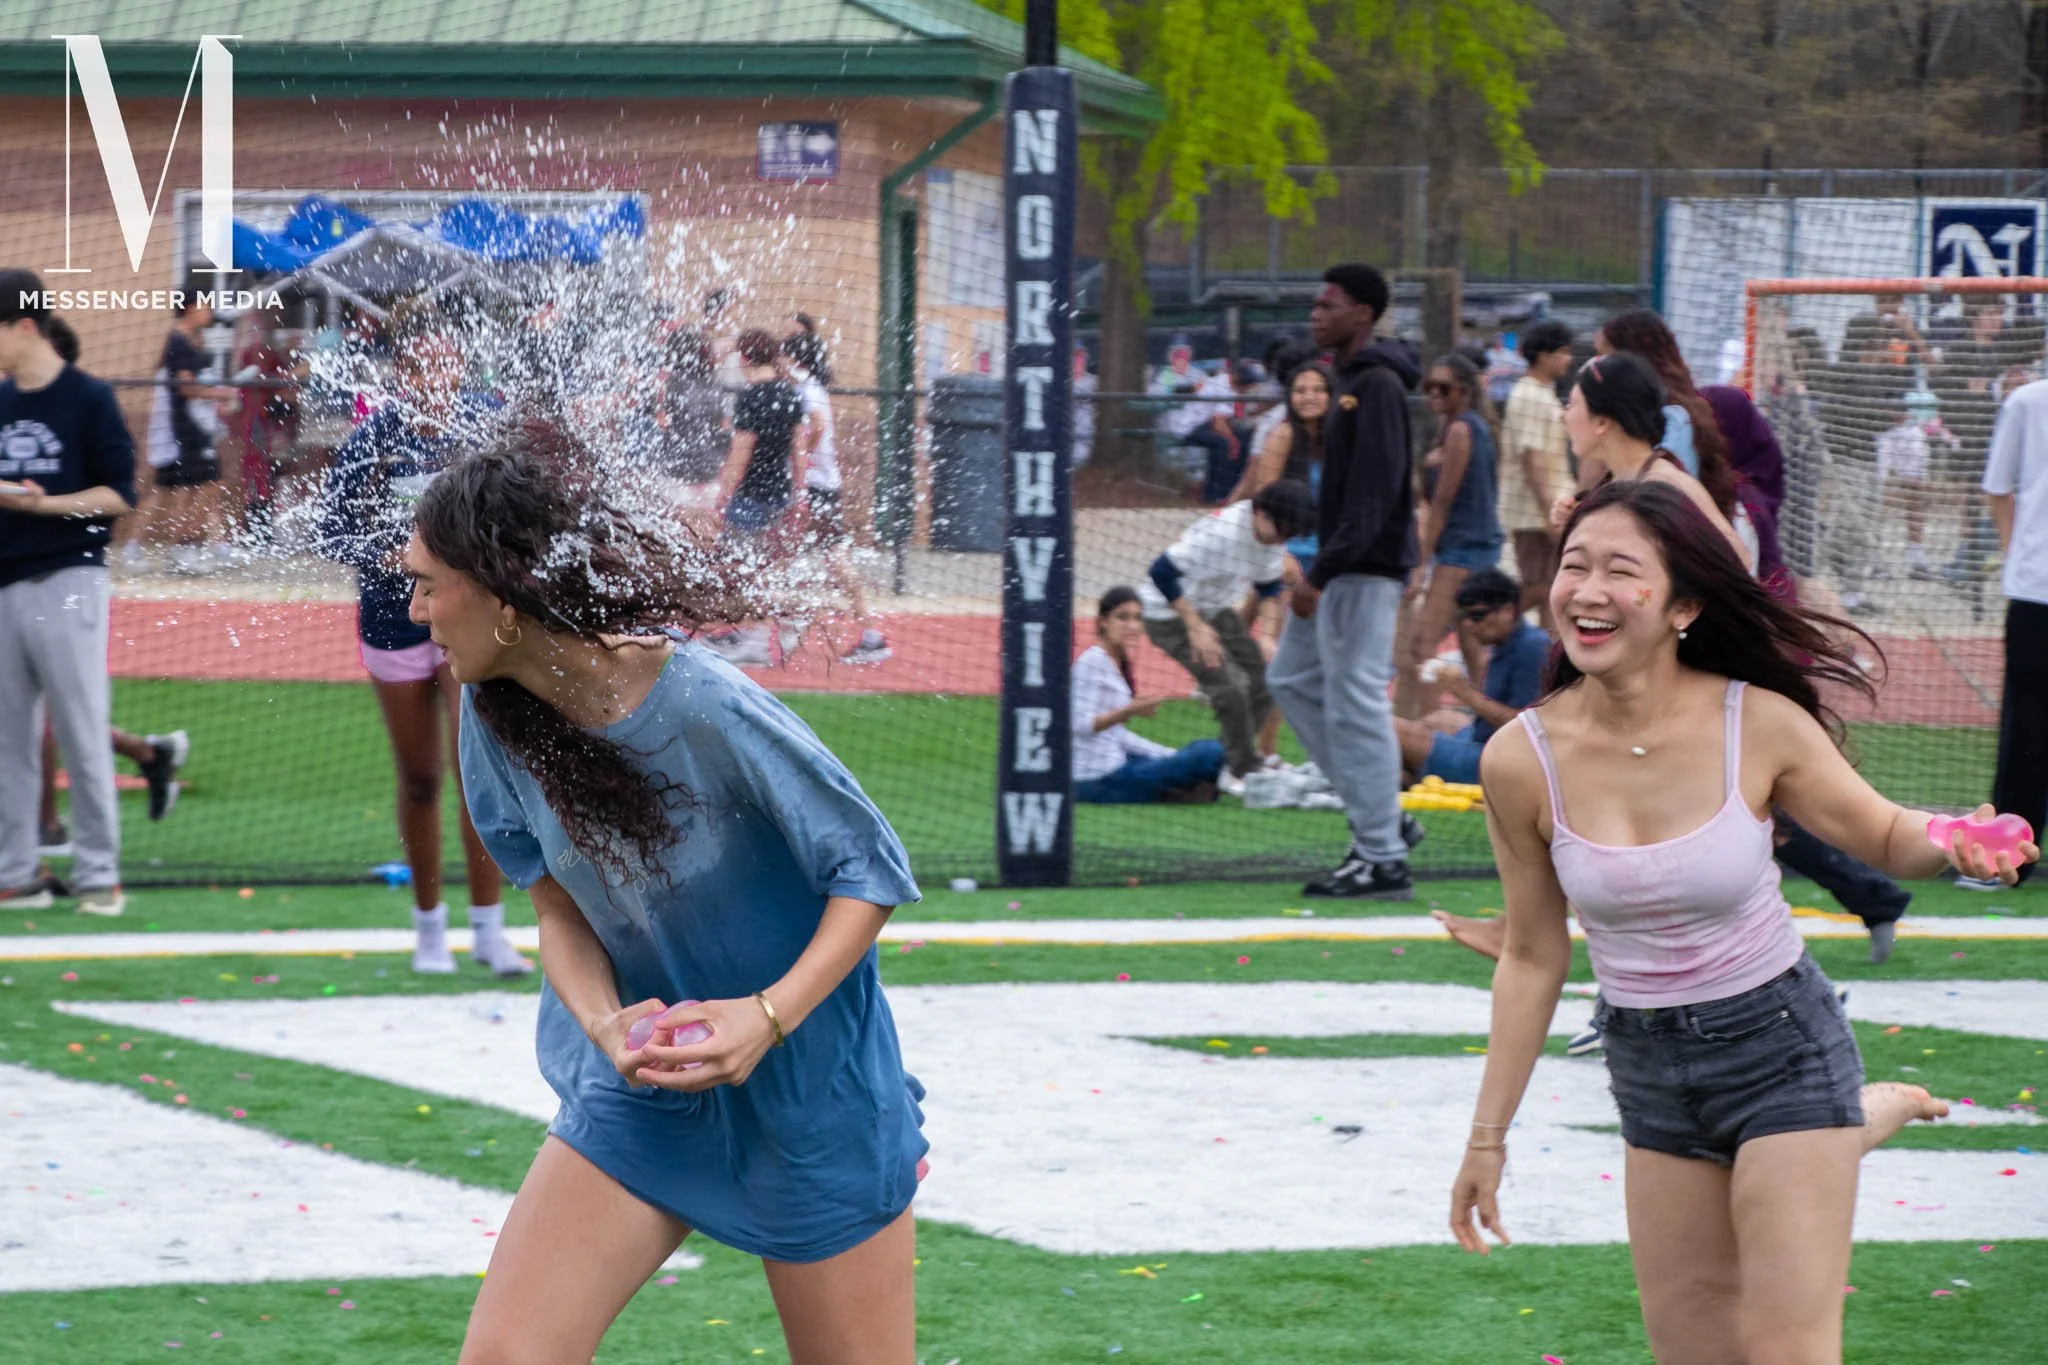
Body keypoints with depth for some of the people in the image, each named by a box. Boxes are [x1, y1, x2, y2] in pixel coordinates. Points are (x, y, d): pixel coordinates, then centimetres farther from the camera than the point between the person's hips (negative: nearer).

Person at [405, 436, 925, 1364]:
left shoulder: (710, 712, -27)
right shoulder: (496, 716, -9)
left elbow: (875, 873, -17)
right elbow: (558, 905, 0)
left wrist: (770, 1016, -29)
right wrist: (602, 1022, -19)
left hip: (806, 1078, -5)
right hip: (643, 1078, 5)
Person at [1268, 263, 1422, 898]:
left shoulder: (1377, 385, -16)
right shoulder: (1351, 380, 16)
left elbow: (1372, 494, -22)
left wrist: (1322, 572, -25)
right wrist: (1319, 571, 19)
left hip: (1366, 569, -11)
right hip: (1341, 567, 11)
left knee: (1356, 703, -10)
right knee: (1293, 679, 16)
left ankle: (1383, 860, -6)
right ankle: (1382, 816, 19)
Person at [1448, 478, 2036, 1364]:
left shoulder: (1760, 725, -16)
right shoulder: (1522, 761, -11)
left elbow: (1886, 835, 1)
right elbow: (1533, 959, 1)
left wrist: (1958, 848, -23)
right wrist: (1488, 1135, 5)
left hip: (1781, 1048, -3)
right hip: (1648, 1070, 3)